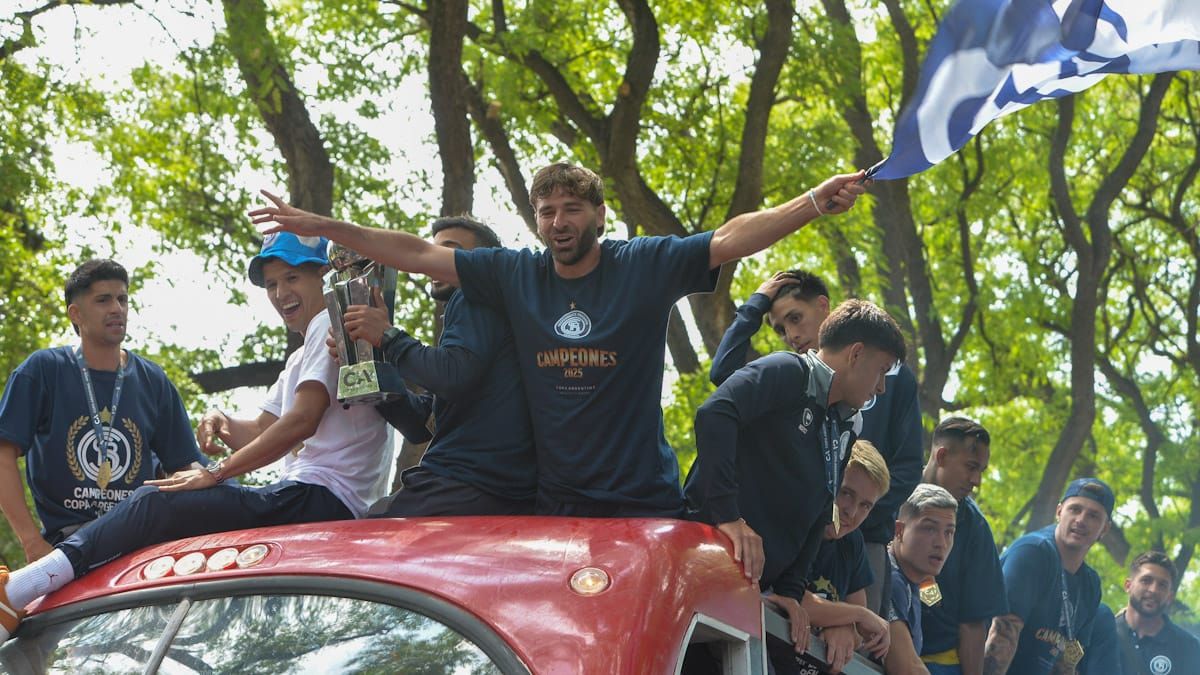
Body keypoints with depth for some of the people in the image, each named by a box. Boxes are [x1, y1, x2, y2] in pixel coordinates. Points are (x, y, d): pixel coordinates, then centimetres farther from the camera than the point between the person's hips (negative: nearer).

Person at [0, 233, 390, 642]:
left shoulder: (330, 325, -3)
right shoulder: (300, 360, 29)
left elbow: (302, 422, -15)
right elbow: (261, 432, 24)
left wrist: (217, 472, -14)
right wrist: (223, 424, 0)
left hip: (320, 499, -10)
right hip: (314, 504, 10)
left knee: (156, 504, -19)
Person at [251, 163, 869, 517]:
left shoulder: (645, 266, -2)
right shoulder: (516, 275, 6)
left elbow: (730, 239, -12)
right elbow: (420, 255, 8)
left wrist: (815, 203, -25)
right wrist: (322, 227, 6)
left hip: (644, 501, -2)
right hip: (554, 503, 3)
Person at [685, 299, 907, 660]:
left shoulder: (845, 431, 21)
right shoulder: (785, 371, -5)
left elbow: (818, 519, 19)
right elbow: (714, 415, -23)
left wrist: (790, 589, 5)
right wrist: (727, 514, -30)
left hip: (758, 584, 9)